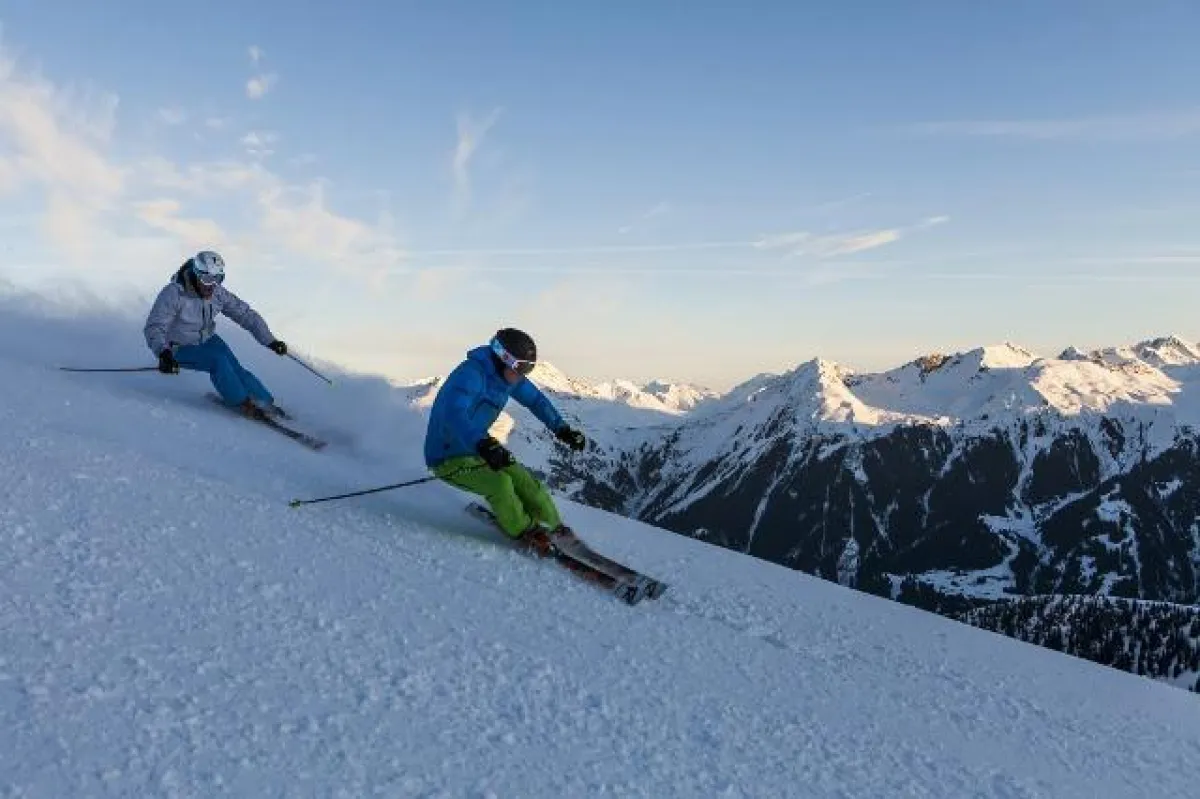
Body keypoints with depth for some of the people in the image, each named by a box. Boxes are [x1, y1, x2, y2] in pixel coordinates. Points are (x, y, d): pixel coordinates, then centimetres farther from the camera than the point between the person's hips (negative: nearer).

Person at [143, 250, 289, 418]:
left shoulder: (218, 294, -12)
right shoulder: (174, 293, -27)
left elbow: (246, 314, -7)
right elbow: (154, 328, -31)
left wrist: (270, 340, -16)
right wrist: (163, 353, -50)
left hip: (207, 341, 4)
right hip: (180, 348, -4)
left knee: (234, 368, -17)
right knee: (218, 361, -27)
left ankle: (266, 403, -9)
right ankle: (242, 403, -12)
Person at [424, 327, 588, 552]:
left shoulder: (507, 374, -2)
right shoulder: (471, 374, -28)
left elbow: (535, 399, 14)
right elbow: (454, 414, -45)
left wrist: (562, 429, 5)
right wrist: (483, 445, -59)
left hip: (475, 450, 8)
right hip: (448, 458, -8)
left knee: (524, 480, -6)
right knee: (499, 482, -26)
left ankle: (553, 528, 10)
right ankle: (525, 534, -5)